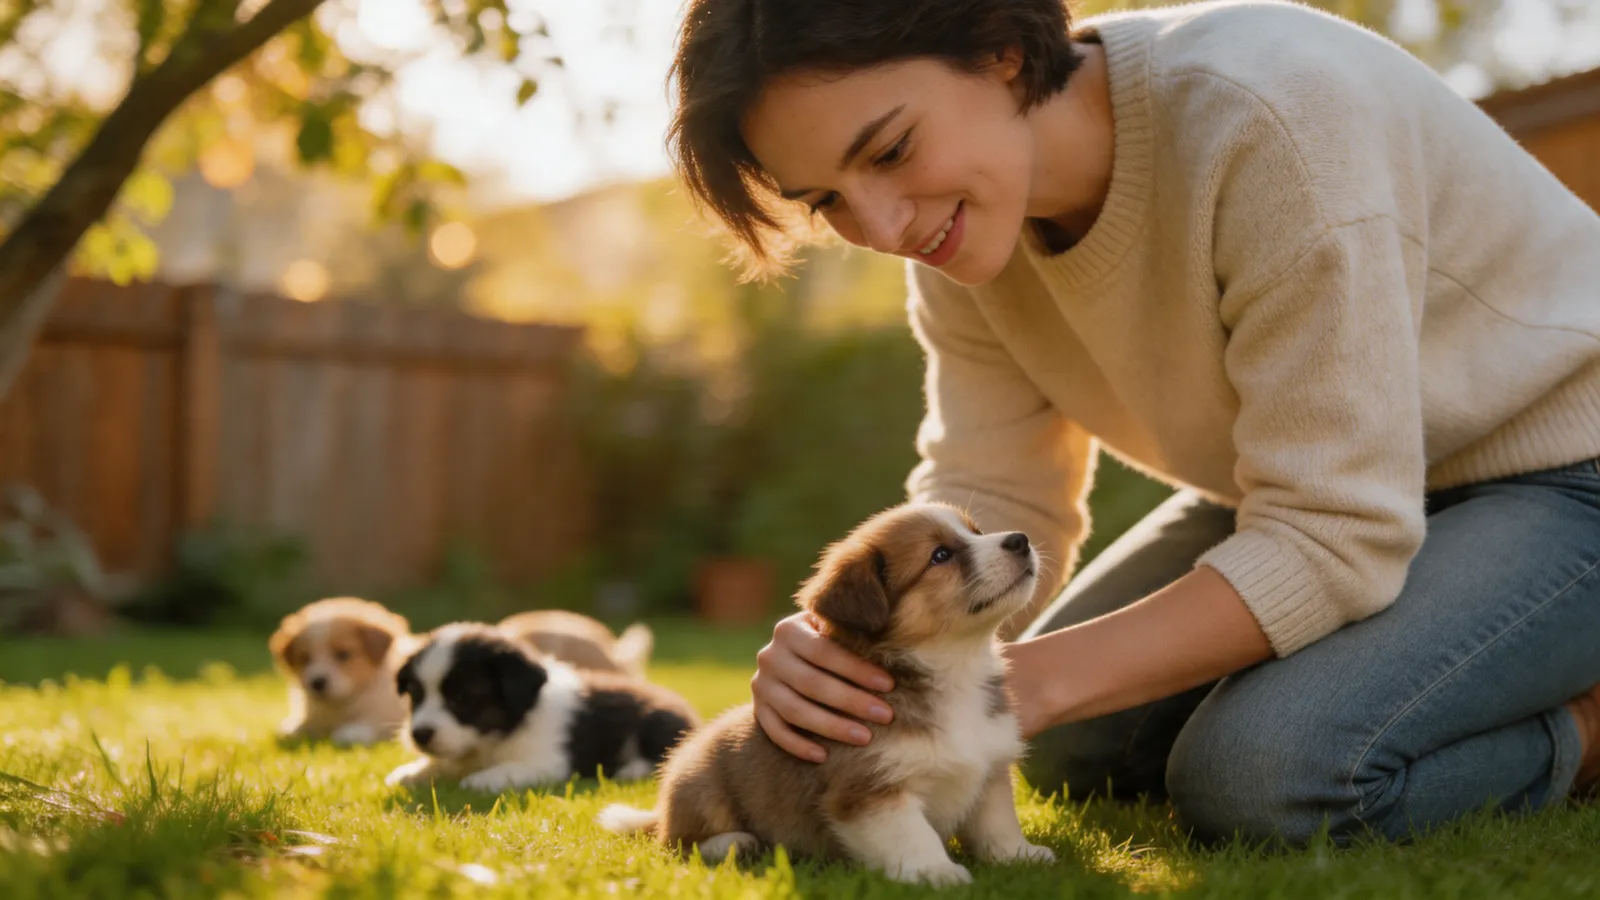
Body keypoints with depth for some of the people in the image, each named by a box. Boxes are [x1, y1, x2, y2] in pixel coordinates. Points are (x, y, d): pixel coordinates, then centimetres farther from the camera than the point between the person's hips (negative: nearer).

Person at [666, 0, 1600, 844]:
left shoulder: (1270, 115, -34)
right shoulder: (962, 215, -10)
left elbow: (1334, 536, -32)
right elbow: (990, 505, -7)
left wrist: (1031, 679, -35)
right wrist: (862, 644, -28)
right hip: (1325, 486, 8)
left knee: (1265, 770, -29)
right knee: (1075, 744, 6)